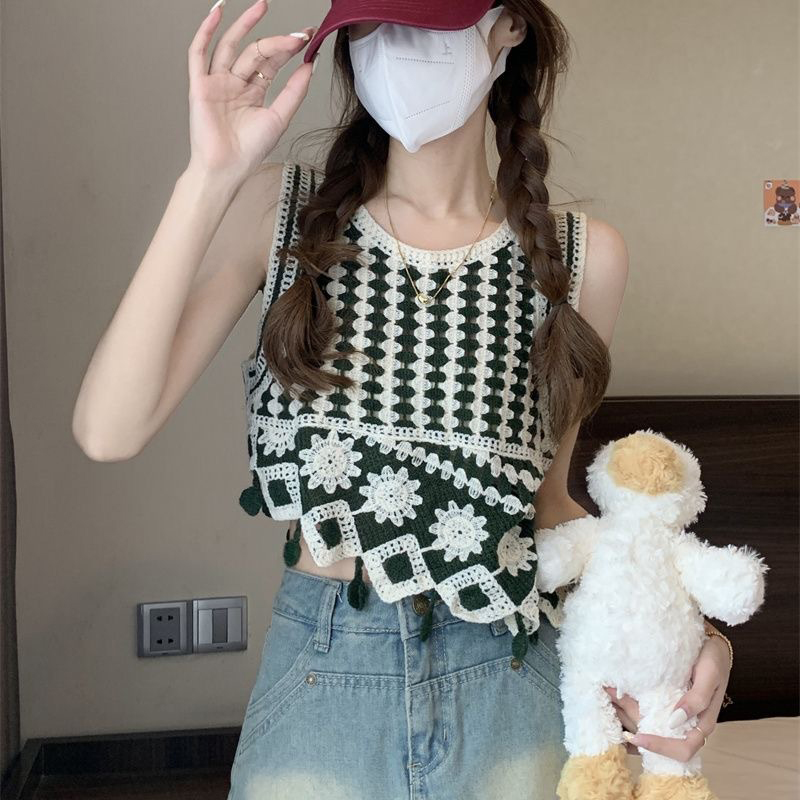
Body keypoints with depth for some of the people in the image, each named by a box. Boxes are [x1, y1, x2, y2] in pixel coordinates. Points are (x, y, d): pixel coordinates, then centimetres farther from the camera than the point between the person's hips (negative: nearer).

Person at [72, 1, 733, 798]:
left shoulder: (581, 256, -4)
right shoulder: (279, 212, -6)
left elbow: (546, 495, 7)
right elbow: (108, 430, -17)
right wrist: (209, 177, -21)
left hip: (509, 682, 2)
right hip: (321, 676, -1)